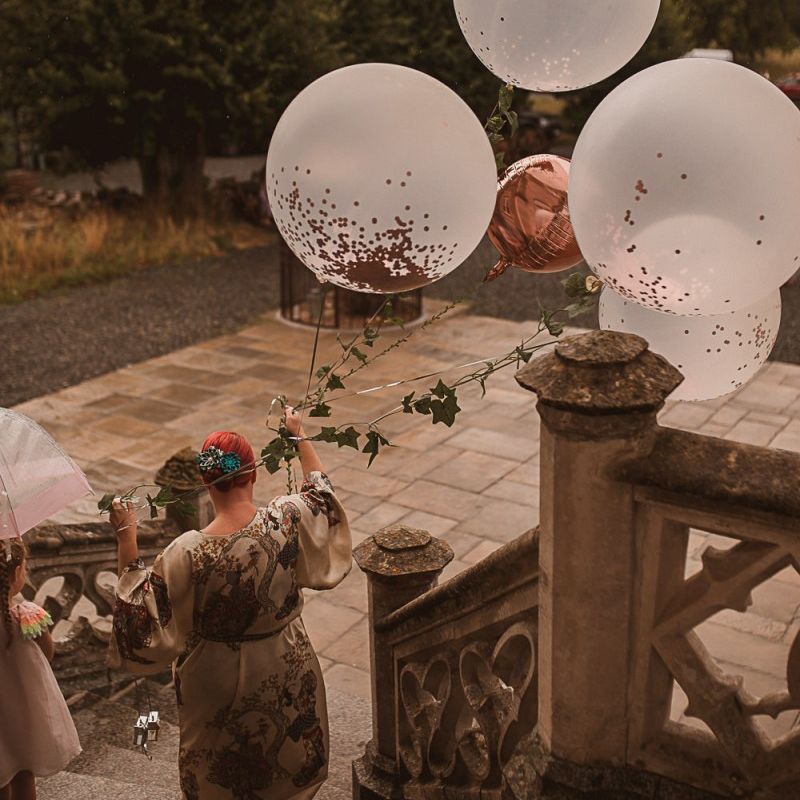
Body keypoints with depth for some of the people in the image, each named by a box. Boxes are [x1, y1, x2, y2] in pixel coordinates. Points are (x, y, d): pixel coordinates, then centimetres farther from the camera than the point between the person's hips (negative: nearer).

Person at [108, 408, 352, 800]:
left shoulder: (188, 554, -30)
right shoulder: (286, 522, -24)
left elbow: (139, 607, -16)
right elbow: (321, 490, -2)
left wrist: (125, 539, -15)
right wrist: (299, 435, 9)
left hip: (218, 681, -2)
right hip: (284, 671, 2)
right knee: (288, 764, 30)